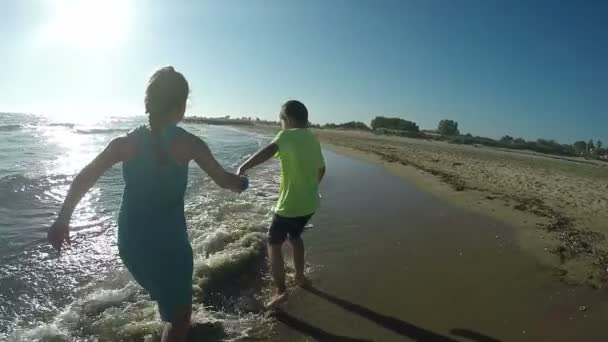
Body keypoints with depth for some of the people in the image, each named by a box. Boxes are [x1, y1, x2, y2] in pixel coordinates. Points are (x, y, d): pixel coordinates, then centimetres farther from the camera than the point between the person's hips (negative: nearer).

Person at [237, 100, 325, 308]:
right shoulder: (313, 139, 9)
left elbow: (269, 151, -35)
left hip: (290, 205, -8)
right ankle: (300, 277, 40)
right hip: (310, 203, 8)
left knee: (274, 244, 7)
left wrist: (244, 167, -40)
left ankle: (281, 291, 4)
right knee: (295, 236, 29)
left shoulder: (288, 135, -14)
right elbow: (321, 169, 21)